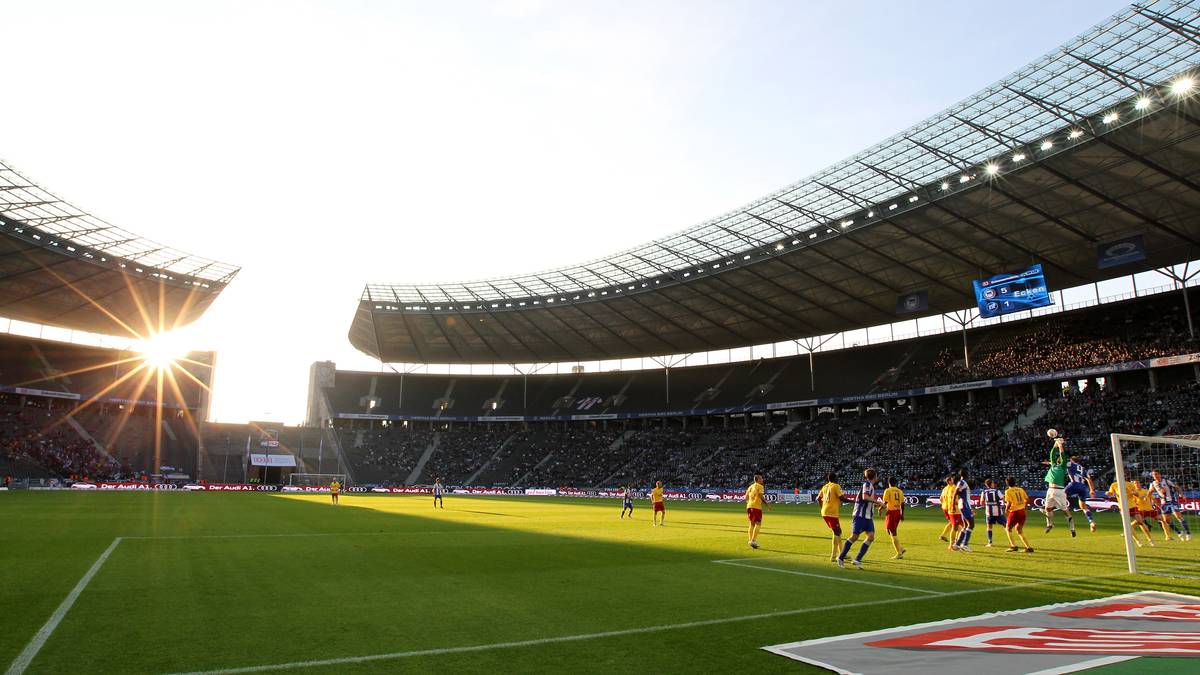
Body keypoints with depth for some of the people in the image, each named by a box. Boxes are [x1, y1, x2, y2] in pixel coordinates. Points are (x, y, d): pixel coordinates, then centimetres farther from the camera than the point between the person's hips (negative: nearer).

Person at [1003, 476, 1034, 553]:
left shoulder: (1008, 491, -9)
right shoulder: (1021, 489, 8)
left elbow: (1009, 503, -17)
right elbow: (1027, 499, 10)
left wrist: (1006, 509, 0)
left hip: (1014, 512, -6)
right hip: (1022, 512, 6)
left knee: (1008, 528, 13)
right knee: (1019, 529, 20)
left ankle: (1013, 546, 3)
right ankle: (1028, 547, 14)